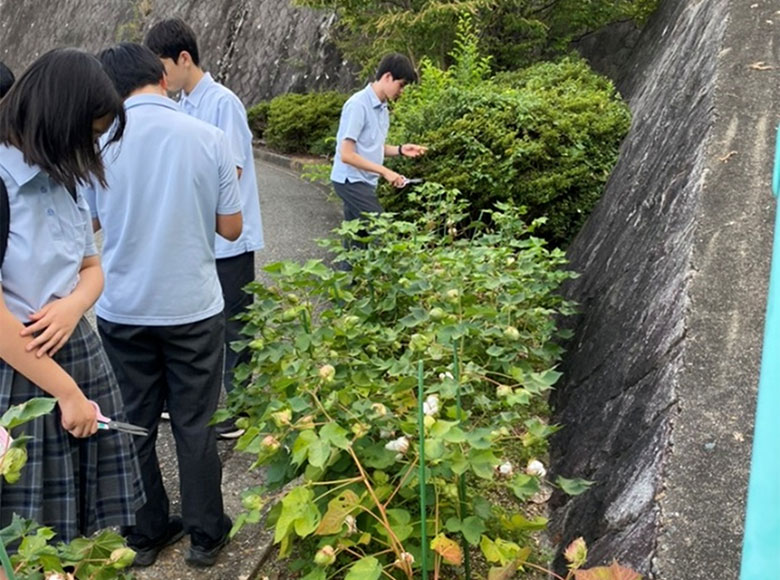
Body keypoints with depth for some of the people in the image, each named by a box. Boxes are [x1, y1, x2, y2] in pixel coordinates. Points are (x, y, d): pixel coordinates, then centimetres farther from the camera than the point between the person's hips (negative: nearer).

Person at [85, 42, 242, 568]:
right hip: (193, 307, -1)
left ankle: (145, 534, 30)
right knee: (195, 425, 11)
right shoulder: (209, 138, -9)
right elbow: (231, 228, -3)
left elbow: (87, 223, 6)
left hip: (122, 309, 1)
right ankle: (205, 534, 24)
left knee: (133, 426, 15)